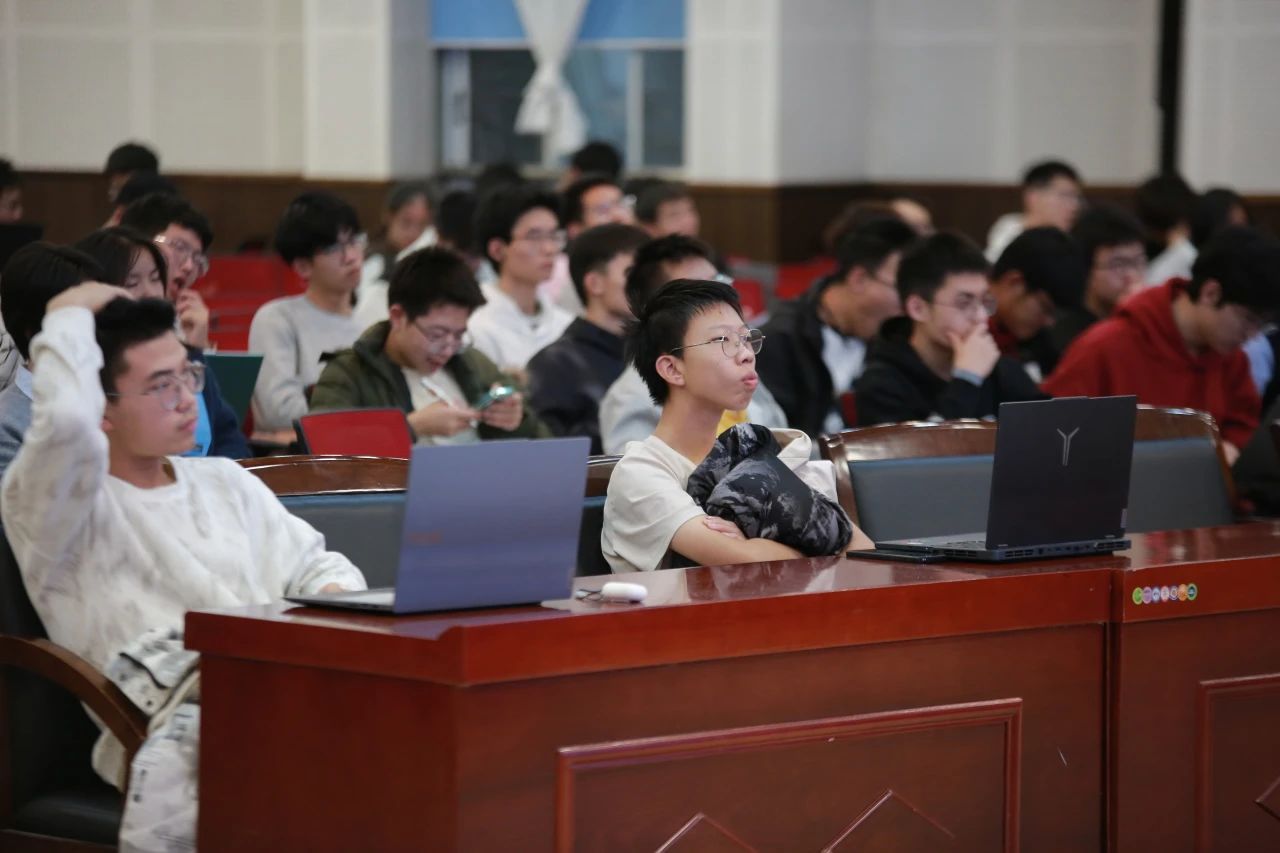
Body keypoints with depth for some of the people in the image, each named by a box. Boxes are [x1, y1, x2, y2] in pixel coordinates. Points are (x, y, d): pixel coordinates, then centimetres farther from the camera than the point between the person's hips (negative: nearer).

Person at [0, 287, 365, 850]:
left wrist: (335, 606, 3)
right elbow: (67, 422, -16)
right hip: (182, 712, -6)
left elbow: (317, 567, 29)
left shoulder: (226, 483, 30)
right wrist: (70, 315, 1)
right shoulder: (51, 506, 6)